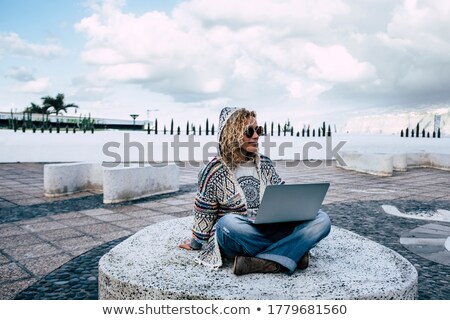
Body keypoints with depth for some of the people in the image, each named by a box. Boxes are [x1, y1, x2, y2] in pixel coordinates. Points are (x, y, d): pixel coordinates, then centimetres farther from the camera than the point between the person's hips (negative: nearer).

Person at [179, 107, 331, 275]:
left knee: (322, 219, -16)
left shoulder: (265, 163, 10)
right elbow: (204, 214, 5)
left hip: (270, 230, 4)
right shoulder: (214, 171, -2)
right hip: (236, 239, -4)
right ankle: (293, 251, -22)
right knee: (229, 222, -40)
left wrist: (298, 210, -4)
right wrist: (196, 243, 13)